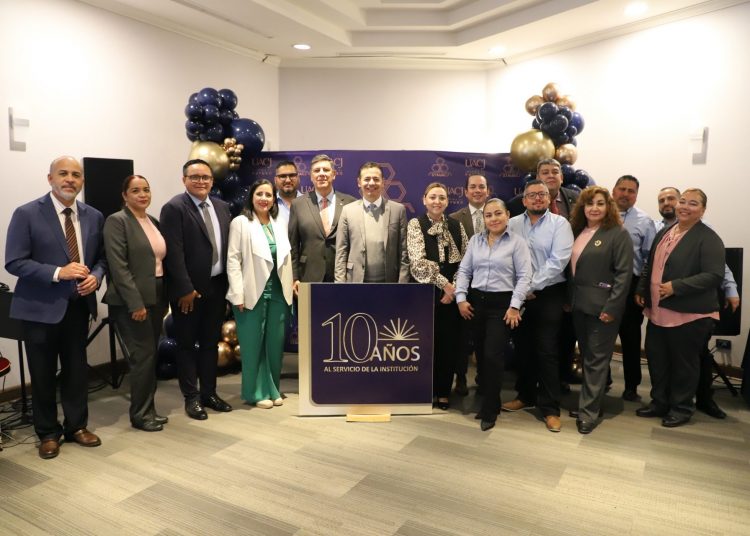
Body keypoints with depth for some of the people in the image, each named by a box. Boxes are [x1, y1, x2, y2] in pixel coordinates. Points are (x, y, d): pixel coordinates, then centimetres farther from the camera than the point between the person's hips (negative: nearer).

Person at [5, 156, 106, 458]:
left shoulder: (94, 217, 5)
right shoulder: (27, 214, -8)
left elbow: (101, 257, 11)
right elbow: (14, 262, -12)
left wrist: (95, 276, -11)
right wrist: (59, 273, -23)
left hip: (78, 306, 4)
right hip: (41, 307, -4)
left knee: (77, 370, 13)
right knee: (43, 374, 9)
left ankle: (77, 426, 30)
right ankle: (48, 433, 26)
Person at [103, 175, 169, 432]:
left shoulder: (154, 222, 14)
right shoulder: (117, 221, -8)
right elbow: (118, 266, -16)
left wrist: (165, 299, 12)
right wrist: (136, 303, -20)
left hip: (156, 297, 7)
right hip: (132, 301, -7)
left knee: (150, 355, 12)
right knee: (143, 356, -5)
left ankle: (147, 409, 23)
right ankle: (139, 414, 9)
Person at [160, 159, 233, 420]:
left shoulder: (222, 207, 10)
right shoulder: (174, 208, -10)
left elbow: (227, 246, 10)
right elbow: (174, 253, -15)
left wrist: (229, 283, 5)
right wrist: (185, 289, -18)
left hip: (217, 287, 6)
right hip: (189, 290, -6)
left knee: (211, 342, 14)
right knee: (187, 344, 7)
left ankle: (209, 393, 26)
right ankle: (192, 398, 18)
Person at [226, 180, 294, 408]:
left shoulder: (279, 223, 12)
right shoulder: (240, 222, -3)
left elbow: (286, 257, 11)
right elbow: (233, 260, -7)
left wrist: (290, 286, 5)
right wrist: (238, 294, -13)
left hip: (278, 293, 5)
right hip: (253, 293, -4)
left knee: (276, 343, 10)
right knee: (253, 344, 5)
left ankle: (273, 389, 25)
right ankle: (257, 392, 18)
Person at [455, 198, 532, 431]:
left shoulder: (516, 242, -3)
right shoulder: (475, 240, 9)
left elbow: (524, 276, -7)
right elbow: (464, 270, 9)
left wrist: (515, 306, -13)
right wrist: (461, 298, -2)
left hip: (503, 303, -4)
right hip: (476, 301, 5)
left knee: (493, 355, -7)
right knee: (481, 353, 11)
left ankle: (490, 409, 8)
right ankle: (488, 398, 27)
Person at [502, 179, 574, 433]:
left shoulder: (559, 223, -3)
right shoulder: (512, 224, 6)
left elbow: (558, 260, -13)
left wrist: (533, 287, -14)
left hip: (548, 294, -3)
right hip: (518, 294, 3)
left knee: (546, 351, -1)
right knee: (522, 347, 13)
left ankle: (550, 408, 8)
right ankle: (525, 395, 31)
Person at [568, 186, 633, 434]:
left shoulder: (618, 234, -9)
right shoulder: (578, 232, 11)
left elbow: (624, 273, -14)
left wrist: (611, 308, -19)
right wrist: (568, 299, 10)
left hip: (602, 307, -7)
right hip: (579, 304, 7)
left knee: (596, 359, -1)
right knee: (586, 356, 14)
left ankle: (589, 412, 6)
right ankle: (591, 403, 27)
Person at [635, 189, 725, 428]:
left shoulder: (708, 238, -10)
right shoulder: (663, 233, 13)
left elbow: (714, 276, -19)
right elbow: (650, 266, 21)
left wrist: (676, 287, -24)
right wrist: (641, 290, 12)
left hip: (689, 314, -7)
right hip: (658, 311, 7)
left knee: (684, 363, 7)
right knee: (656, 359, 15)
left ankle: (681, 408, 24)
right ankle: (659, 402, 31)